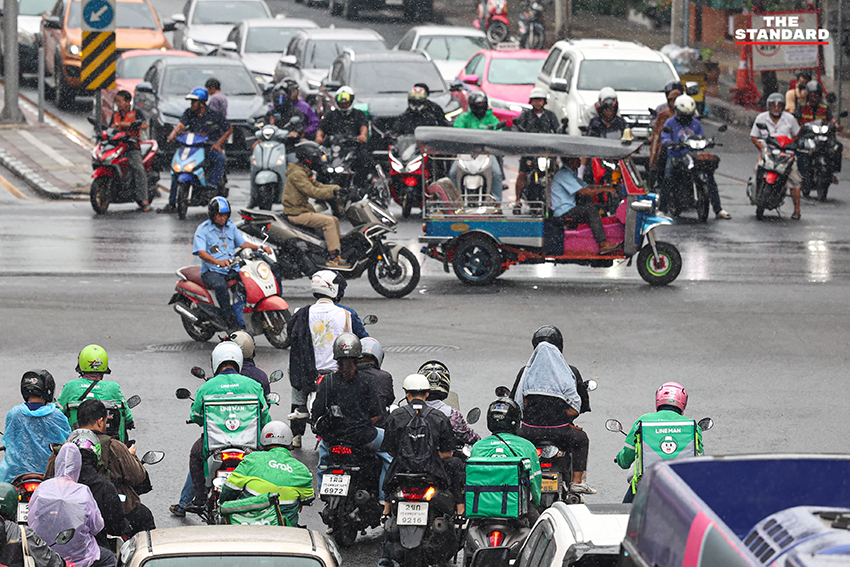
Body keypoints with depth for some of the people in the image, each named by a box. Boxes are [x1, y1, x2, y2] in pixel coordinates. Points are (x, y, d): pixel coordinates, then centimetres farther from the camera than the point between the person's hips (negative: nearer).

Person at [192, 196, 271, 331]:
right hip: (211, 271, -5)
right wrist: (219, 262, -37)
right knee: (220, 285, -38)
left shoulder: (230, 226, 13)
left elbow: (242, 243, 17)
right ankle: (231, 321, -37)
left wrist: (260, 248, -2)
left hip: (231, 269, 5)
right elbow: (201, 252, -19)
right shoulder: (203, 229, -7)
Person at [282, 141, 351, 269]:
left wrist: (336, 188, 2)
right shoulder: (297, 174, -17)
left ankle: (337, 252, 10)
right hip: (296, 214, -11)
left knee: (334, 220, 9)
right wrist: (332, 193, -28)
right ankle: (333, 258, -22)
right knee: (328, 221, -21)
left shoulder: (305, 173, 17)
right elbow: (312, 191, -26)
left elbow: (318, 186, 17)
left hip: (304, 210, 11)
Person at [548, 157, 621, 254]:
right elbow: (583, 191, -22)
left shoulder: (570, 174, 20)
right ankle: (602, 244, -29)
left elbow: (587, 187, 18)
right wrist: (605, 189, -18)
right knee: (590, 209, -25)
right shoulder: (563, 175, -15)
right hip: (562, 215, -11)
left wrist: (607, 187, 4)